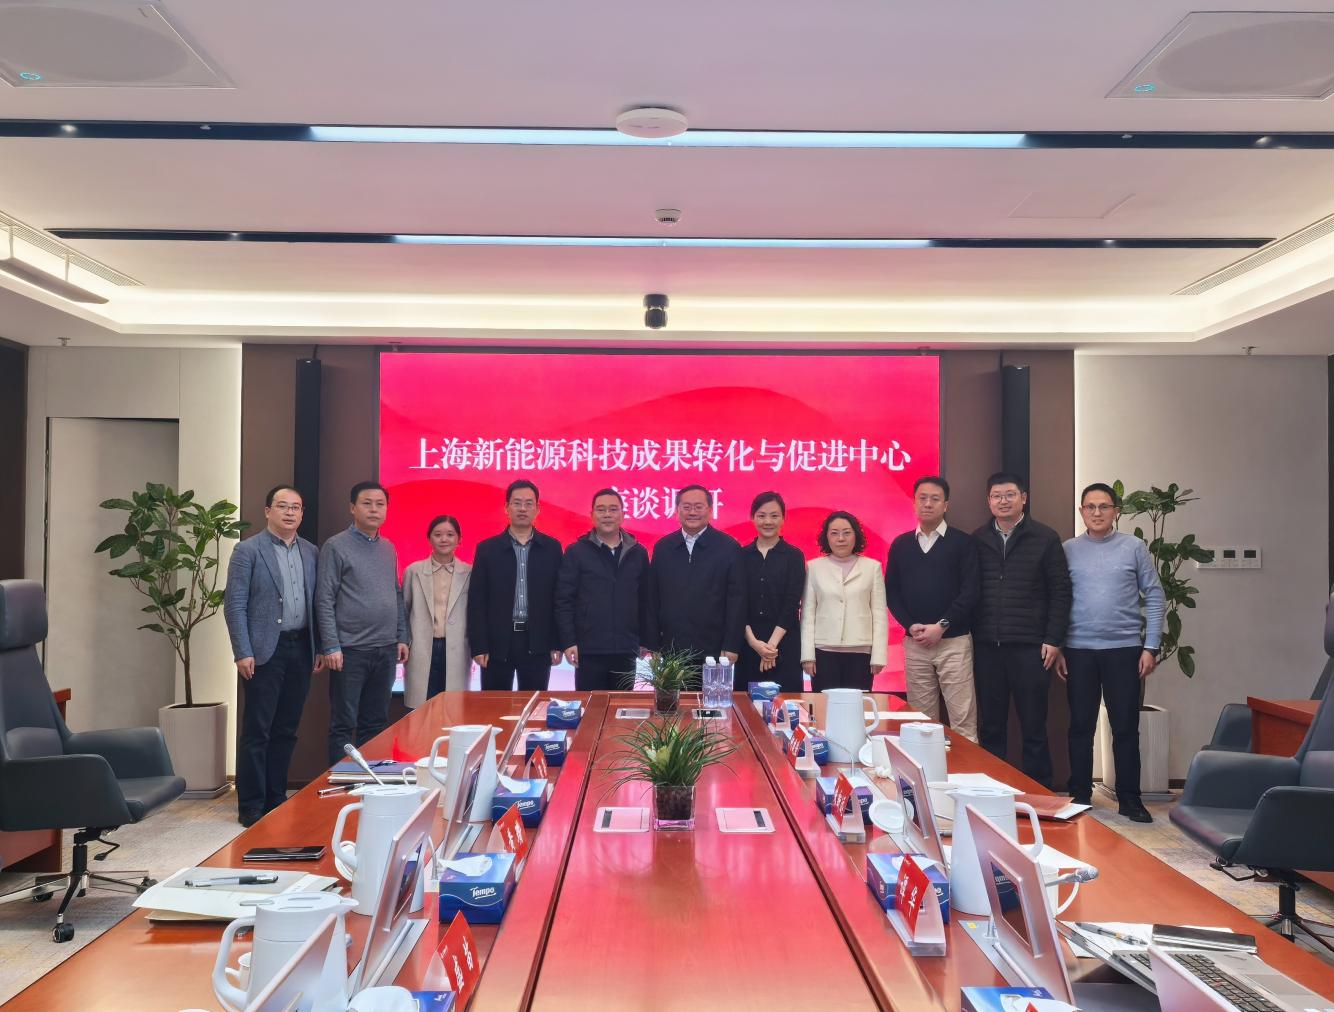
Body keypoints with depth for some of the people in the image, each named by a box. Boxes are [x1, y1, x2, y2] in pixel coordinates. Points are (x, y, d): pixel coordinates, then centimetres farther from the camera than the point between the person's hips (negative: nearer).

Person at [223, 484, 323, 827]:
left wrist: (320, 648, 8)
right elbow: (234, 605, -6)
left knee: (286, 731, 11)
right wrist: (242, 653, -13)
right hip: (265, 650, -5)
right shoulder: (248, 550, -3)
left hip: (301, 648, 5)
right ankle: (251, 806, 9)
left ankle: (276, 799, 20)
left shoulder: (312, 553, 11)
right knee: (257, 731, 0)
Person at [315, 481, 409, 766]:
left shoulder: (389, 548, 13)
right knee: (344, 725, 1)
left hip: (386, 649, 6)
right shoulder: (336, 547, -5)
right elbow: (325, 600, -8)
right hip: (351, 650, -6)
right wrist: (331, 647, -13)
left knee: (376, 723, 11)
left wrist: (402, 637, 11)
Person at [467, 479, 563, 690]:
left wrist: (557, 644, 1)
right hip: (497, 643, 0)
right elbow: (477, 602, 1)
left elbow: (558, 598, 5)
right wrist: (478, 646, -5)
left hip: (537, 644, 0)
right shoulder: (487, 549, 3)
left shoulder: (552, 548, 5)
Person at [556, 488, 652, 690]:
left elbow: (644, 601, 11)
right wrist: (568, 641, -9)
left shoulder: (638, 553, 8)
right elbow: (564, 600, -3)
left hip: (626, 650, 3)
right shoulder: (576, 552, 0)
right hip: (588, 649, -2)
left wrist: (644, 641, 9)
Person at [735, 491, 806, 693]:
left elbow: (792, 603, -4)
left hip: (784, 642, -1)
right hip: (747, 643, 2)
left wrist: (772, 643, -12)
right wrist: (753, 641, -12)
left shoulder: (794, 556, 3)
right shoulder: (742, 555, 7)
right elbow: (738, 600, 0)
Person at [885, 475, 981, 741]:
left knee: (962, 719, -4)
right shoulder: (900, 544, 10)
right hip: (914, 643, 3)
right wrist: (910, 626, -6)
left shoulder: (964, 542, 1)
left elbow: (970, 592, -6)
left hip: (954, 641, -3)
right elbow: (891, 592, 8)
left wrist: (941, 626, -13)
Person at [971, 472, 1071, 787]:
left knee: (1034, 727, 4)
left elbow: (1060, 592, 0)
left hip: (1030, 648, -2)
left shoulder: (1045, 538, 1)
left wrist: (1053, 640, -6)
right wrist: (968, 636, 3)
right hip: (986, 646, 2)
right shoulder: (978, 539, 8)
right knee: (990, 727, 8)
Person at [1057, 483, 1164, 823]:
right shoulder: (1068, 550, 3)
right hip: (1079, 651, 1)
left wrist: (1151, 646, -3)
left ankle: (1129, 798, 16)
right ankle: (1080, 796, 17)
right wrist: (1057, 648, 0)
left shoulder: (1134, 548, 2)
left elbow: (1154, 598, 2)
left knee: (1126, 727, 5)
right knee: (1081, 726, 7)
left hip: (1124, 649, 0)